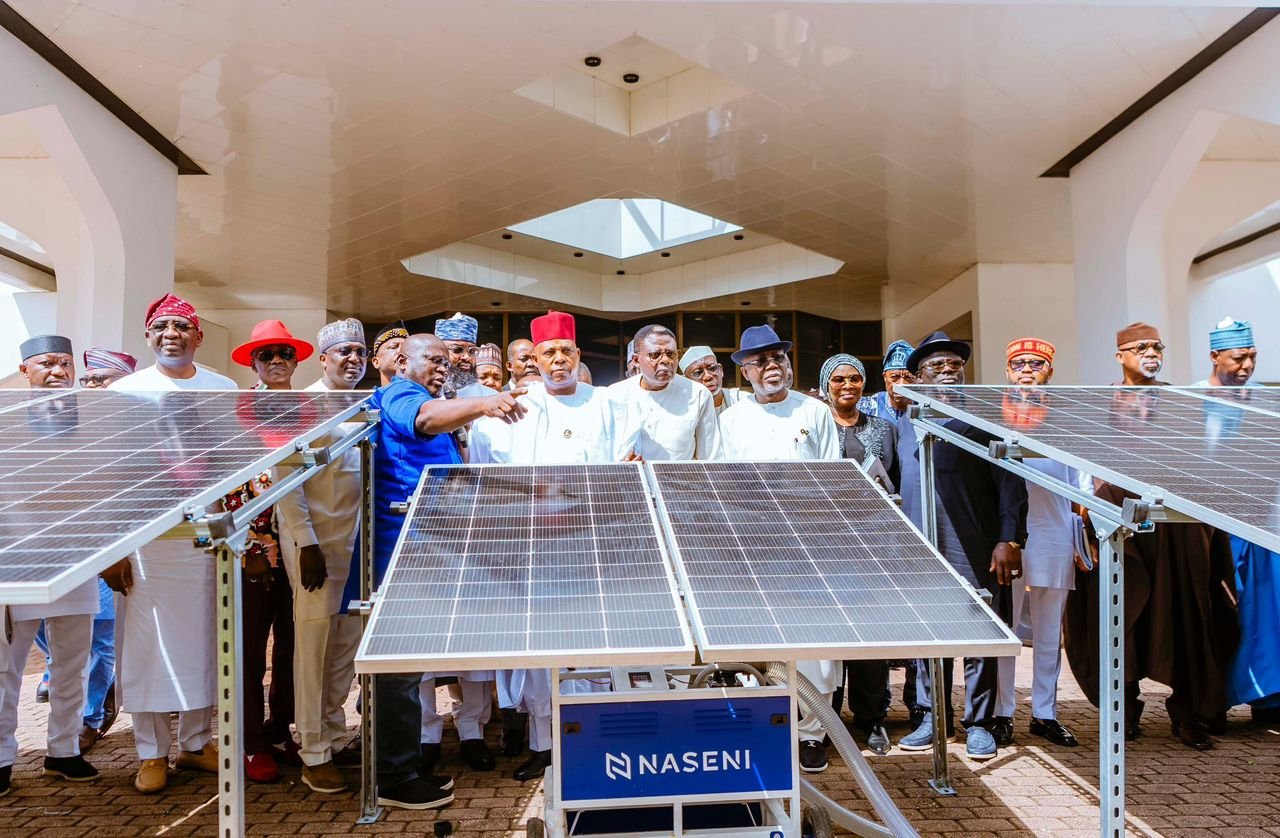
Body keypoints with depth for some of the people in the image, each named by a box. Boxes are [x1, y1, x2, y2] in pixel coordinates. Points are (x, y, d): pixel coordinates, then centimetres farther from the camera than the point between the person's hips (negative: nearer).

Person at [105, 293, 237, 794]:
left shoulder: (224, 390, 9)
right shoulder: (126, 391, 3)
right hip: (146, 540, -2)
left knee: (203, 641, 7)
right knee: (145, 644, 2)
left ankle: (196, 742, 22)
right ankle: (152, 752, 16)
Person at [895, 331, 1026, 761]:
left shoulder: (985, 417, 4)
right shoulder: (905, 422, 16)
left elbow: (1010, 483, -2)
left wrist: (1010, 539, -9)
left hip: (974, 551, -3)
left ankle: (978, 723, 16)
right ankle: (933, 718, 22)